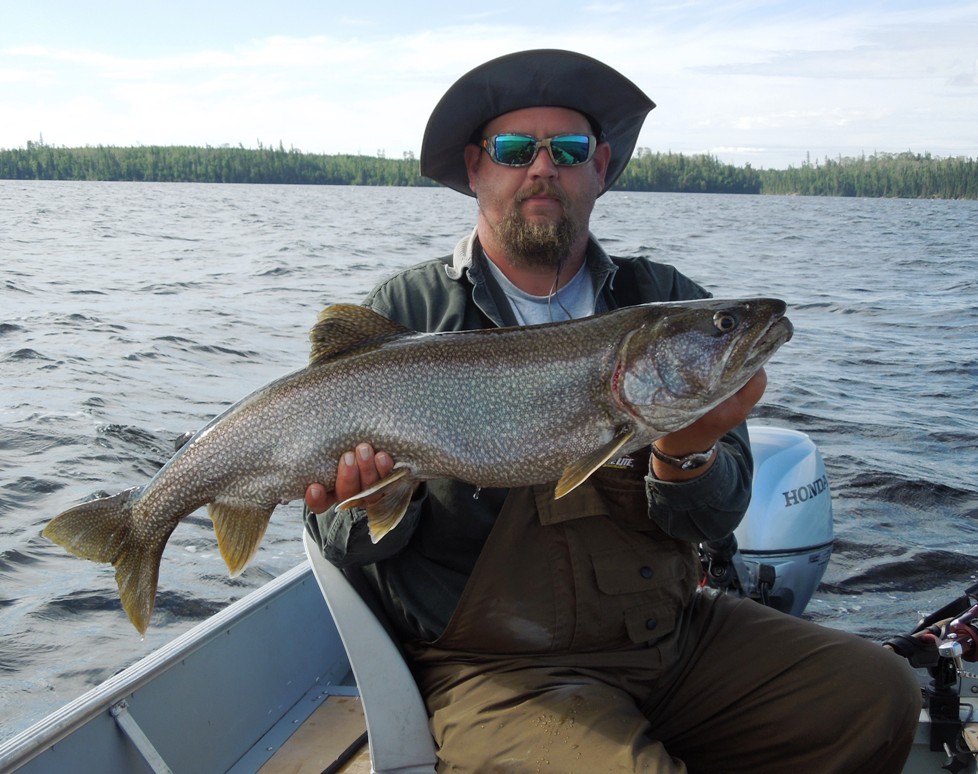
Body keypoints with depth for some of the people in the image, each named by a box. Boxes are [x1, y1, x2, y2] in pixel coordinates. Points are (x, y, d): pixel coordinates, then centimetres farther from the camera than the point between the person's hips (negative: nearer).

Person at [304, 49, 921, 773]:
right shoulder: (404, 315, -3)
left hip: (676, 632, 5)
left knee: (878, 692, -7)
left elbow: (716, 516, -2)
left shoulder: (666, 303, 5)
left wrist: (685, 454, -24)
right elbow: (350, 544, -3)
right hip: (501, 666, -4)